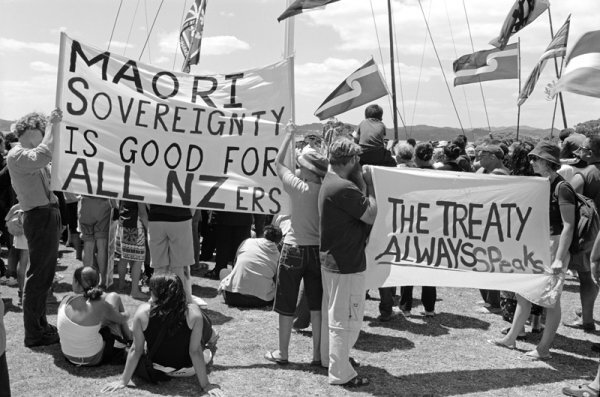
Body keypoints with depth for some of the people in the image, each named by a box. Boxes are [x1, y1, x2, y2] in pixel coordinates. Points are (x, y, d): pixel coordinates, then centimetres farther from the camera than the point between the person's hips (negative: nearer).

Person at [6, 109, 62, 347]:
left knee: (46, 275, 17)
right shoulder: (16, 155, -13)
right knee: (37, 276, -4)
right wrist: (51, 125, -23)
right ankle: (33, 334, 4)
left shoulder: (31, 155, 17)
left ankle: (41, 325, 30)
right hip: (38, 217, -10)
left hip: (49, 215, 10)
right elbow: (42, 156, -32)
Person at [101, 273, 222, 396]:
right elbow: (195, 352, -26)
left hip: (158, 368, 2)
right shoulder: (193, 312, -29)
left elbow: (136, 350, -19)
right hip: (188, 369, -1)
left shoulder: (143, 312, -26)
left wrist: (123, 381, -7)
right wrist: (205, 385, -16)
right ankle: (211, 347, 53)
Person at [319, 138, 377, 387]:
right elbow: (371, 215, -19)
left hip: (331, 259, 11)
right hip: (347, 264, -11)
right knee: (346, 320, 1)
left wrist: (360, 181, 2)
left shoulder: (330, 182, 7)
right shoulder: (344, 188, -25)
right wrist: (367, 182, -11)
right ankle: (340, 373, 12)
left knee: (332, 313, 23)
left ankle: (329, 358, 38)